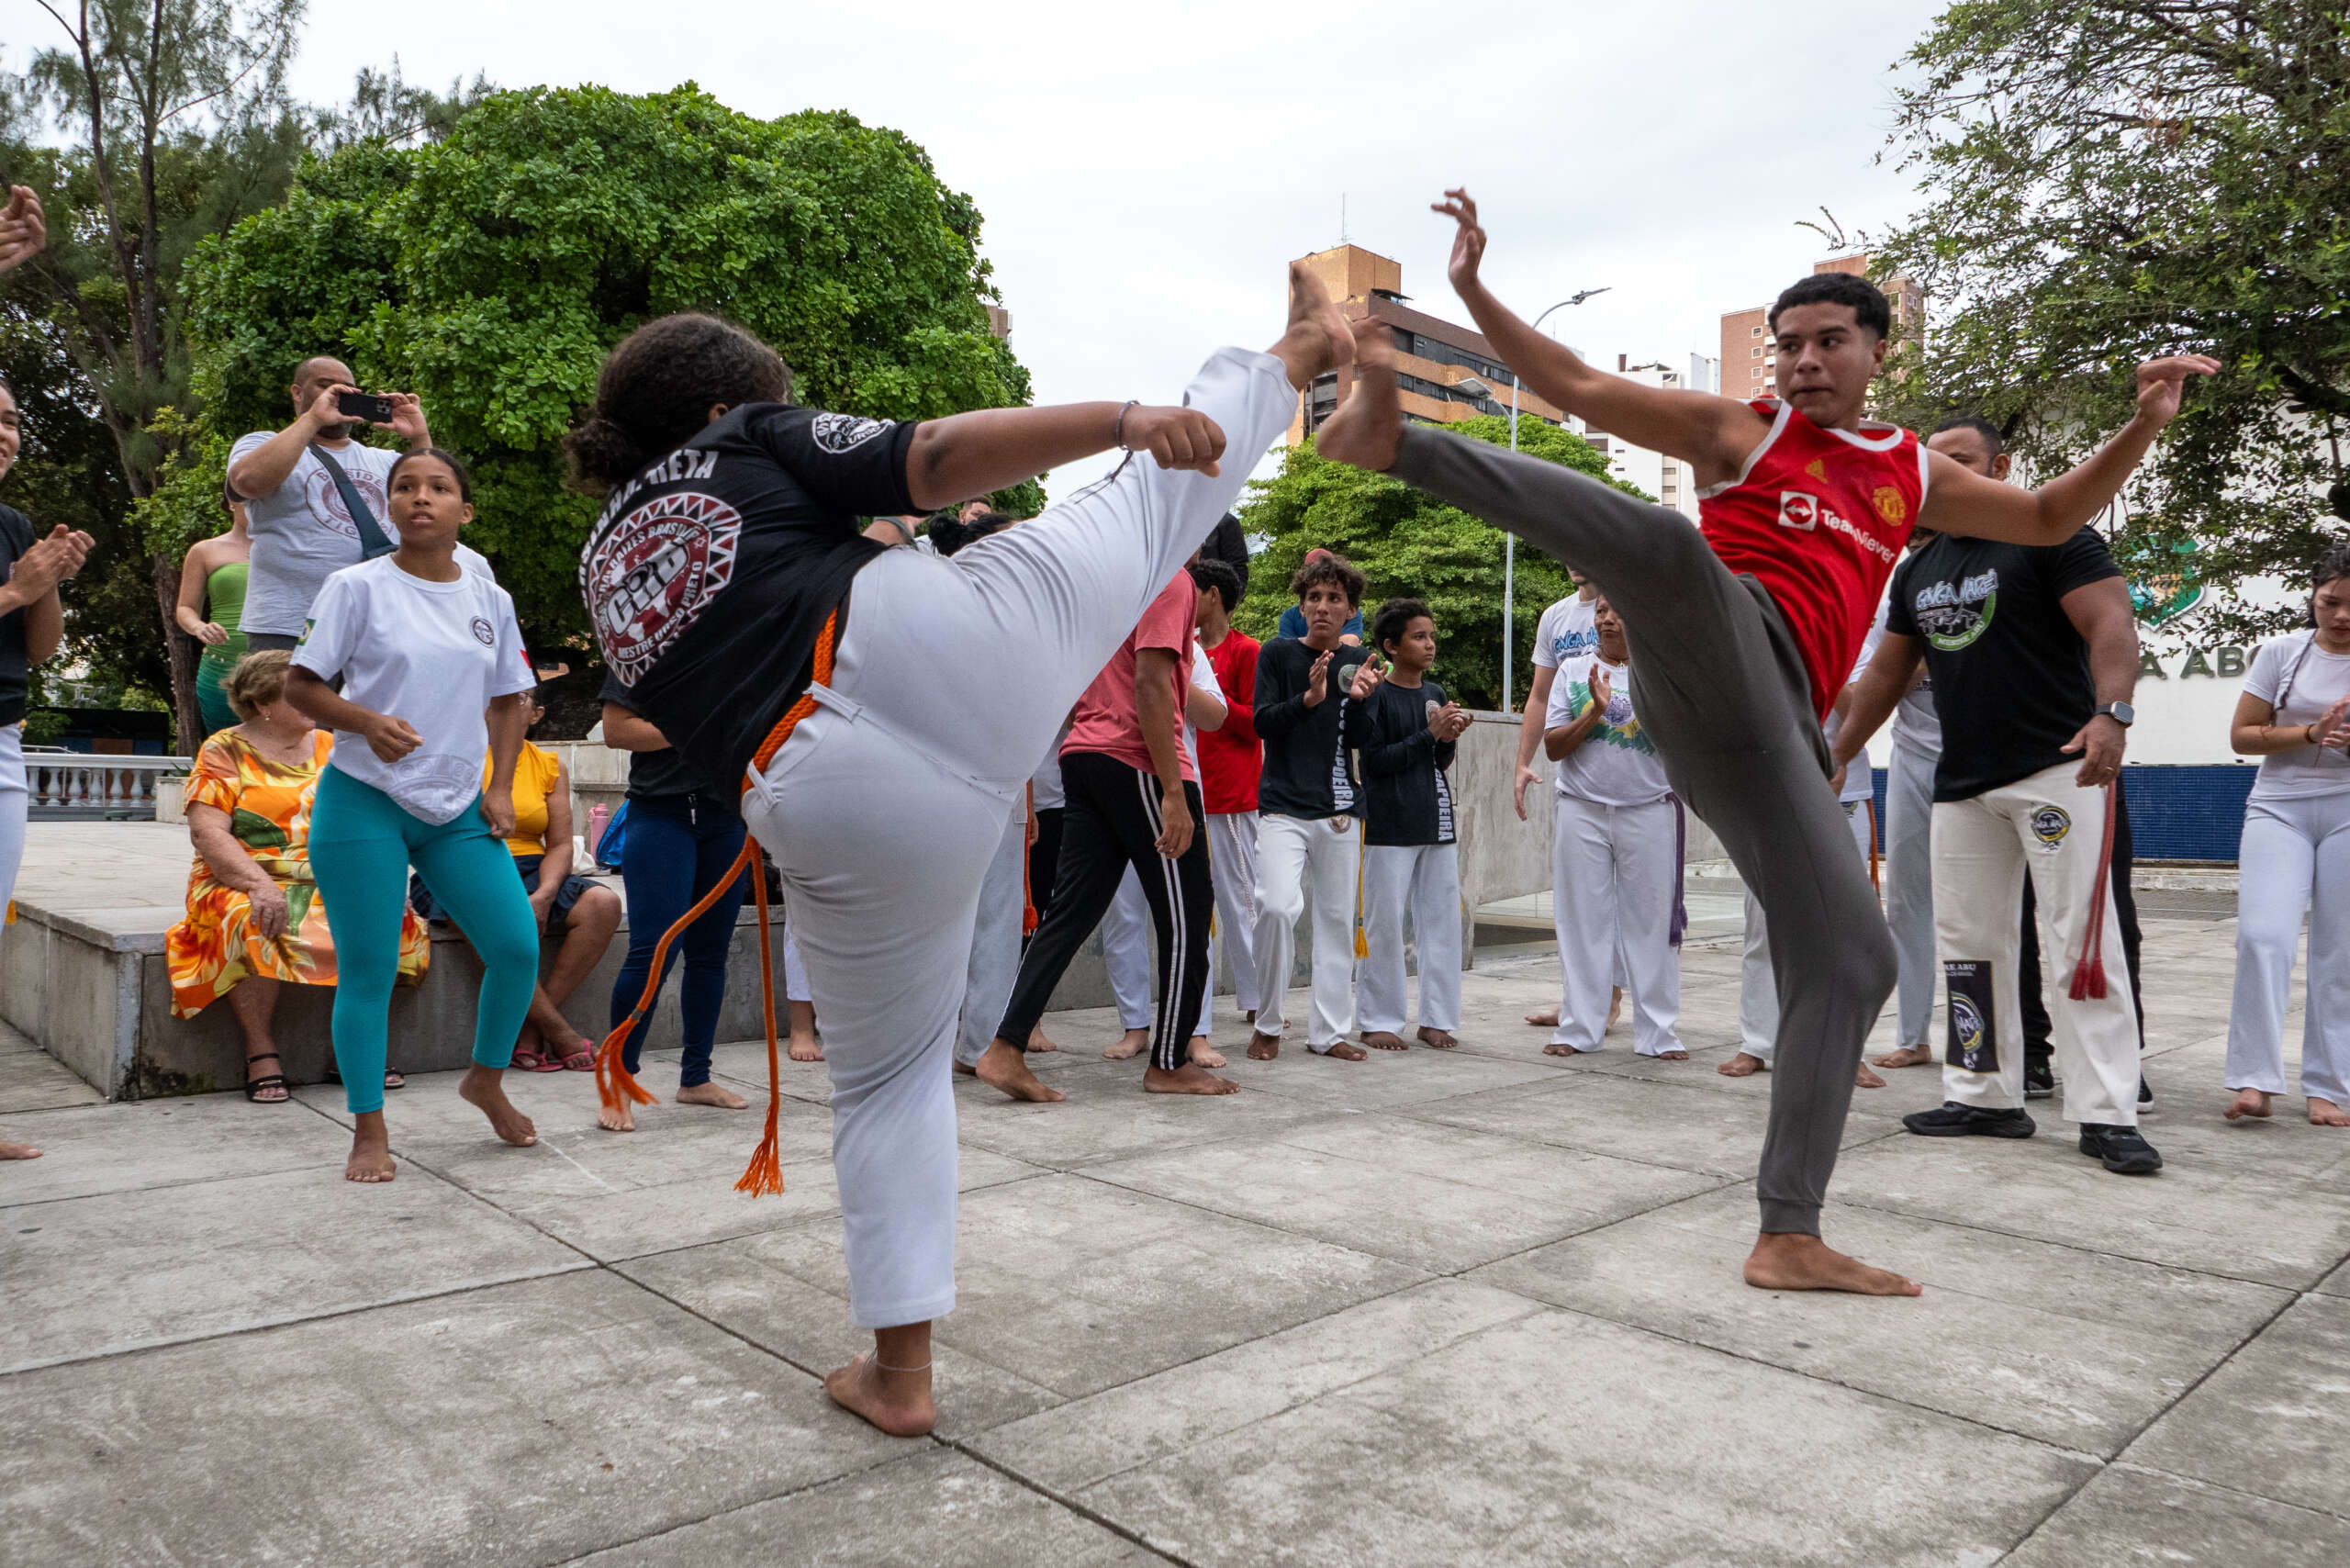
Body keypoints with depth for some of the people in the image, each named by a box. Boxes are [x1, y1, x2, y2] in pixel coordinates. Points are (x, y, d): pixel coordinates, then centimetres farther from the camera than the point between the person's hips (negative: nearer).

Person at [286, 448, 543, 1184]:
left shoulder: (491, 600, 9)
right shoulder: (358, 587, -3)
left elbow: (508, 702, 15)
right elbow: (300, 686, -2)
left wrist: (500, 788, 4)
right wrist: (368, 721, -21)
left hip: (459, 807, 4)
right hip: (365, 801, -3)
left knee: (517, 947, -3)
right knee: (368, 972, 0)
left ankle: (486, 1080, 23)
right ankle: (369, 1131, 14)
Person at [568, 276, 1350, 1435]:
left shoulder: (605, 573, 28)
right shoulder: (751, 446, 13)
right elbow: (941, 458, -3)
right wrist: (1128, 418, -8)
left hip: (830, 808, 4)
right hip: (933, 660, -4)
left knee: (886, 1079, 20)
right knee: (1157, 490, 16)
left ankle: (899, 1373, 26)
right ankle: (1297, 356, 38)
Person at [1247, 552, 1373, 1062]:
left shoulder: (1359, 661, 10)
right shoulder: (1278, 653, 3)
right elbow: (1262, 723, -5)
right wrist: (1308, 698, -20)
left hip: (1340, 809, 3)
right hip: (1283, 805, -3)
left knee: (1337, 918, 5)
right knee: (1277, 907, -18)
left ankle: (1328, 1030, 16)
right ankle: (1268, 1024, 0)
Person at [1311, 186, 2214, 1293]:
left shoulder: (1914, 474, 31)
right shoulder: (1741, 432, 16)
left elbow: (2049, 518, 43)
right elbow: (1574, 386, 10)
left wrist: (2145, 426, 28)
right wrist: (1472, 287, 1)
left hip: (1770, 728, 5)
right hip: (1721, 650, -4)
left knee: (1850, 963, -3)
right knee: (1671, 546, -39)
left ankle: (1789, 1239, 3)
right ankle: (1392, 440, -45)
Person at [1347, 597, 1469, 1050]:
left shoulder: (1435, 694, 13)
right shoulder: (1375, 694, -6)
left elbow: (1440, 764, 15)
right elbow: (1376, 760, -13)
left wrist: (1449, 739, -5)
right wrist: (1429, 734, -14)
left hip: (1436, 823, 6)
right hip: (1389, 825, -6)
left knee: (1442, 921, 7)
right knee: (1384, 925, -1)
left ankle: (1436, 1018, 17)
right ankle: (1379, 1021, 10)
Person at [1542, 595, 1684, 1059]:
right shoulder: (1574, 669, 8)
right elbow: (1553, 747, 2)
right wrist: (1595, 710, -11)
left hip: (1649, 809, -1)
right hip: (1583, 811, 1)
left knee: (1651, 919, 2)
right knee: (1582, 919, 4)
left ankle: (1658, 1033, 11)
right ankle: (1578, 1028, 13)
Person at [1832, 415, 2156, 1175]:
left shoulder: (2050, 535, -4)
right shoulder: (1916, 570, 15)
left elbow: (2111, 627, -15)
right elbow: (1885, 673, 21)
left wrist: (2111, 713, -32)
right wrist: (1836, 757, 19)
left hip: (2058, 770, -7)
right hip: (1962, 783, 7)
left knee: (2081, 938, -9)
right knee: (1968, 943, 7)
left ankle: (2107, 1115, -4)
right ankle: (1987, 1098, 16)